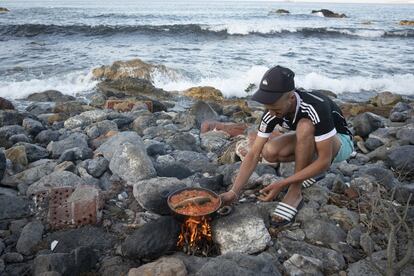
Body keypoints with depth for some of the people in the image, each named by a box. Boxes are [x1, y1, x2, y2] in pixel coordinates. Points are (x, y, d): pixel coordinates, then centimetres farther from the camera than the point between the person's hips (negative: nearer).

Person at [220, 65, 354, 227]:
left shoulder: (316, 108, -37)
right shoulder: (272, 112, -21)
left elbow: (325, 161, -35)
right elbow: (253, 154, -20)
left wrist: (282, 184, -38)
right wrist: (233, 192, -29)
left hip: (339, 141, -5)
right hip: (309, 140, 5)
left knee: (304, 126, -37)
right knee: (269, 152, -23)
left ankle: (295, 193, -24)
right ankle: (307, 171, 5)